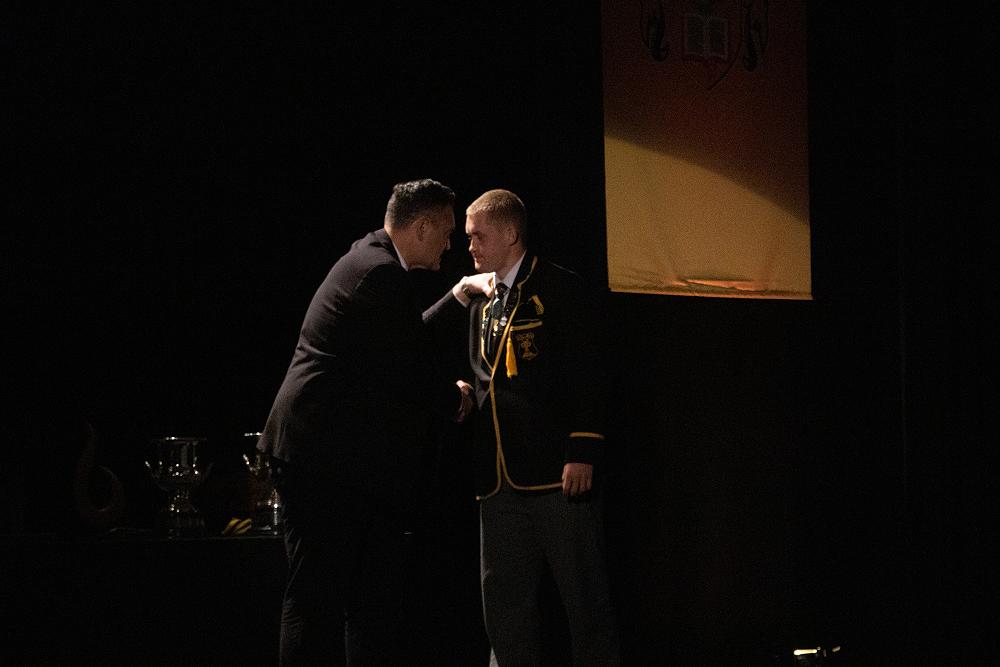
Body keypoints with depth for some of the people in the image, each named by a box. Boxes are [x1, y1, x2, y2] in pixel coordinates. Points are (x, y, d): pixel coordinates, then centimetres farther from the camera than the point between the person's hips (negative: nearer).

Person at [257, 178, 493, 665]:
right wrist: (455, 398, 2)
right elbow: (410, 373, -16)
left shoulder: (369, 263, 16)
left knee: (375, 602, 10)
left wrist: (457, 297, 31)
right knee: (319, 598, -7)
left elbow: (406, 341, 29)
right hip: (326, 462, -11)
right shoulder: (382, 276, -16)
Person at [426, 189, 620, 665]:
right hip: (500, 480, 7)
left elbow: (584, 376, -9)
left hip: (558, 474, -7)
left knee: (585, 600, -2)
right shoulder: (482, 303, 19)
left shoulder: (560, 290, -2)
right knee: (505, 608, 7)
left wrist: (582, 453, -15)